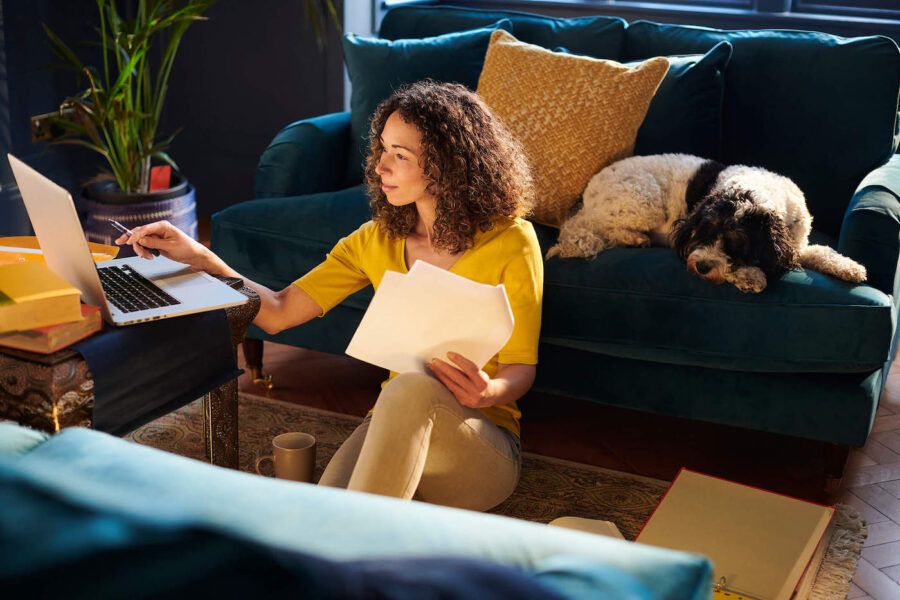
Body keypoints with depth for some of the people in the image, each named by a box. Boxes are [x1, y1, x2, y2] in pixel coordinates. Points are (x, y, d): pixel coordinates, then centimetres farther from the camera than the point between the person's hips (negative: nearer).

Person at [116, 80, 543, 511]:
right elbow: (279, 313, 4)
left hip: (483, 445, -3)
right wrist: (200, 258, -7)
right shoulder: (378, 239, 7)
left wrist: (489, 392, -26)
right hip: (394, 424, 3)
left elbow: (521, 369, -3)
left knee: (411, 387, -39)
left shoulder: (510, 242, -7)